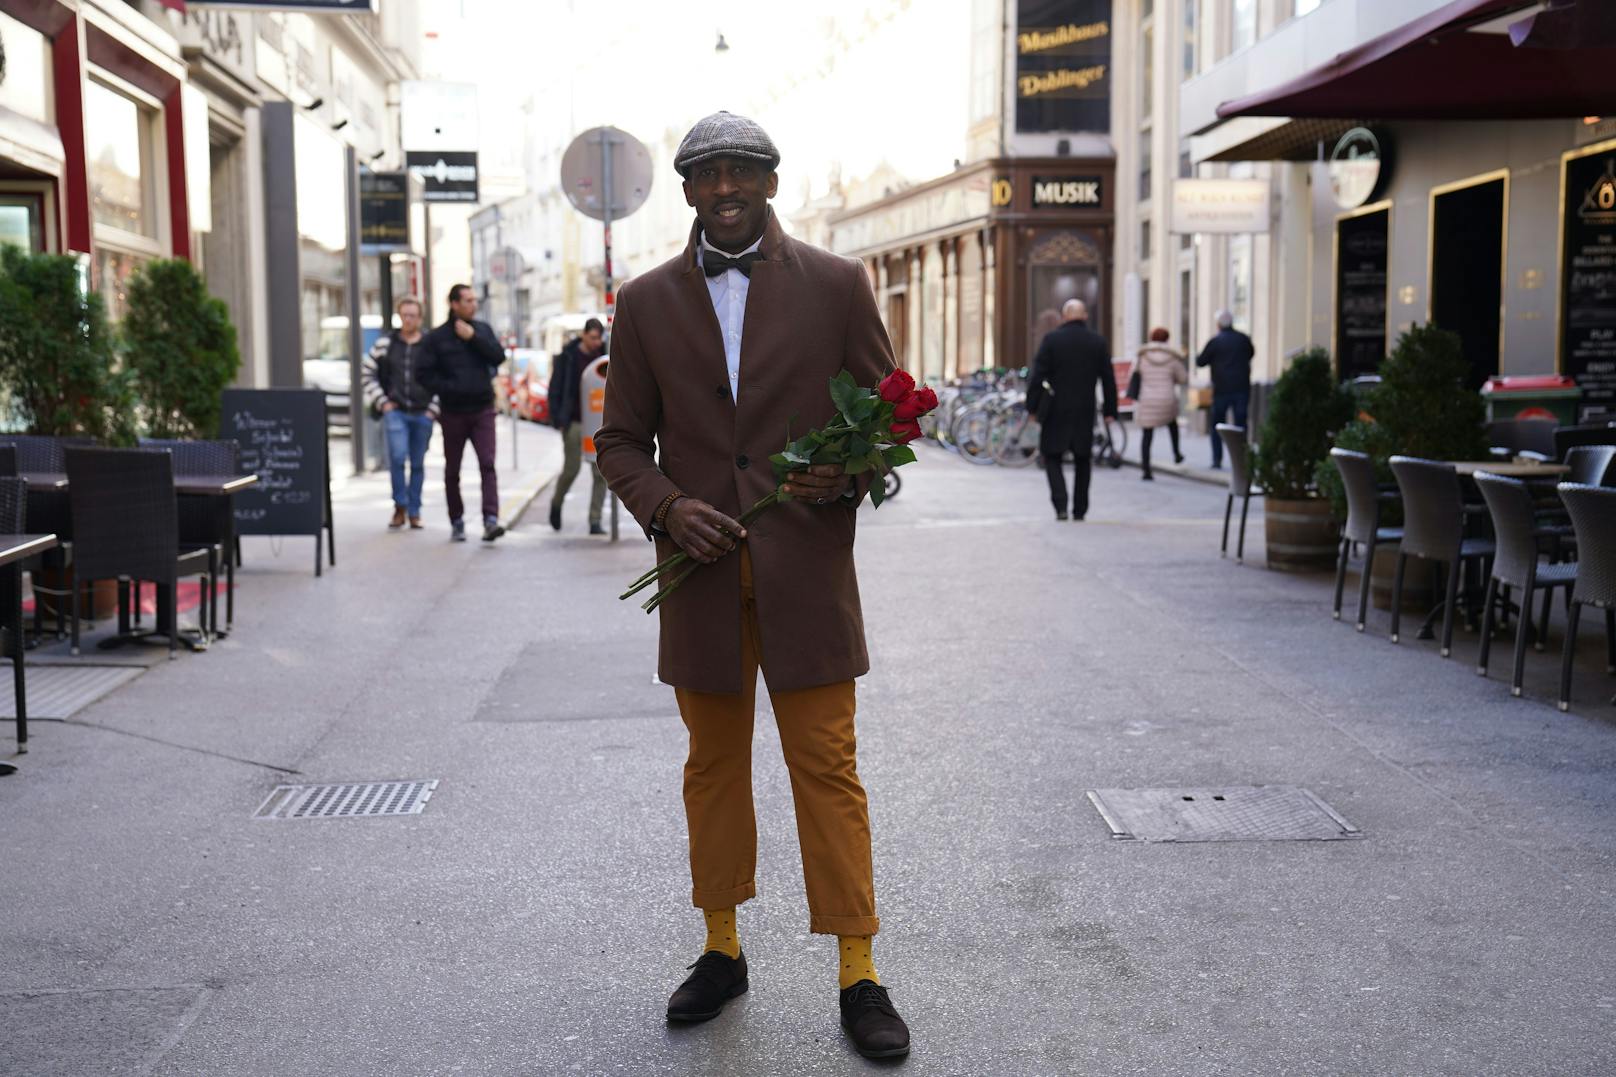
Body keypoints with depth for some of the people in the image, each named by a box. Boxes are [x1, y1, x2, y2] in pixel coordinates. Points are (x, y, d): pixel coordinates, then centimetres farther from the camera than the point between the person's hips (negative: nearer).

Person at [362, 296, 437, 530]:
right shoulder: (384, 344, 5)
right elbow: (368, 374, 12)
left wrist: (434, 408, -1)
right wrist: (382, 402, 3)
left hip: (422, 414, 0)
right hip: (395, 412, 0)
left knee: (418, 464, 6)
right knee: (397, 456, -17)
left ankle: (414, 512, 17)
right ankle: (399, 506, -2)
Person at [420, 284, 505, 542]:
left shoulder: (482, 329, 8)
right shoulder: (437, 337, 0)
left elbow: (498, 357, -5)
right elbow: (426, 375, -3)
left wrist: (473, 337, -12)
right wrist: (449, 389, -15)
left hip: (482, 409, 1)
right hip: (453, 412, -1)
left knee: (487, 464, -13)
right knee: (452, 470, 9)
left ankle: (491, 520, -20)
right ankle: (457, 522, 22)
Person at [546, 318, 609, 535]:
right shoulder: (568, 356, -2)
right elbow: (555, 389, -2)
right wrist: (558, 420, -9)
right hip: (574, 422, -2)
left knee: (601, 472, -3)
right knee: (571, 469, 1)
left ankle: (595, 521, 3)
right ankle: (556, 503, 30)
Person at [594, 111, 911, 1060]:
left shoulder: (837, 286, 1)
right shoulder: (646, 303, 7)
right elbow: (622, 439, 9)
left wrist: (848, 477, -16)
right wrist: (666, 507, -11)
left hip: (806, 566, -2)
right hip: (701, 568, 2)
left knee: (828, 768, -1)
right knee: (715, 764, 13)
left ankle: (859, 977, 9)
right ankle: (722, 953, 28)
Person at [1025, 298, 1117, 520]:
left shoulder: (1052, 339, -5)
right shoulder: (1098, 342, 3)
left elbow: (1038, 375, -7)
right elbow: (1108, 379, 4)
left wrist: (1032, 406, -2)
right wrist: (1110, 410, 10)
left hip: (1056, 410, -2)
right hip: (1085, 412, 2)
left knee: (1052, 457, 7)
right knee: (1083, 460, 14)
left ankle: (1060, 505, -11)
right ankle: (1080, 510, 15)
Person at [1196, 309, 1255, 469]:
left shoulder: (1215, 342, -7)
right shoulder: (1243, 339, 3)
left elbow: (1200, 362, -1)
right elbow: (1251, 354, 22)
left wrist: (1197, 357, 21)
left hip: (1222, 389, -2)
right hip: (1242, 388, 2)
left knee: (1216, 425, 8)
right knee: (1240, 423, 5)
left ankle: (1217, 459, 2)